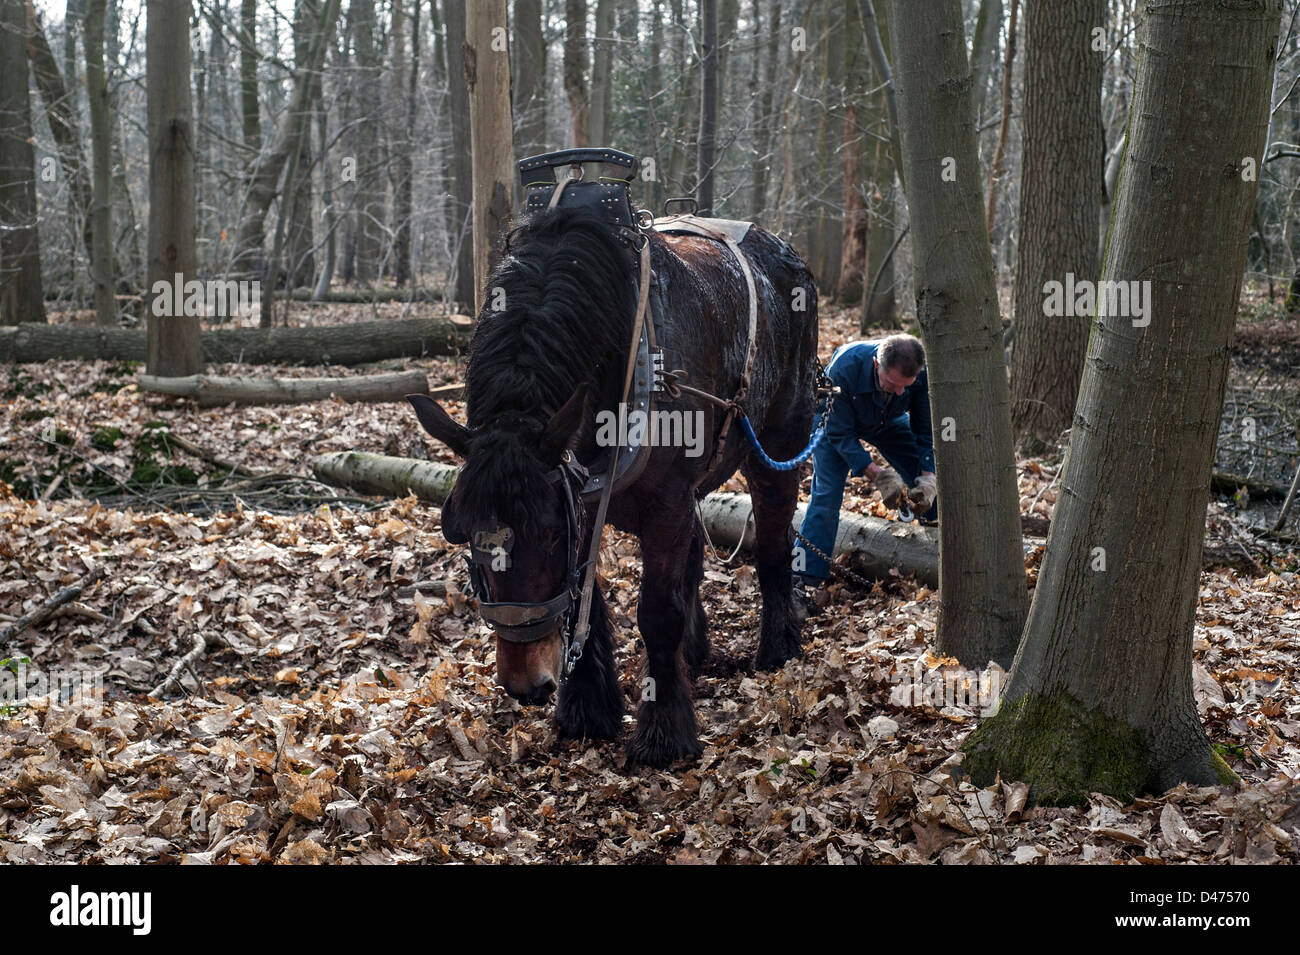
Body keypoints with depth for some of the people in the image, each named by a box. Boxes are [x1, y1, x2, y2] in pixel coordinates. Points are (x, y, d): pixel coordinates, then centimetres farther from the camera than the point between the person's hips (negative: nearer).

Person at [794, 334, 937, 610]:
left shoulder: (922, 374, -32)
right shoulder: (843, 369, -43)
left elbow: (925, 431, -18)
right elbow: (840, 434, -34)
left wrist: (928, 478, -31)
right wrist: (878, 475, -42)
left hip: (887, 421, 4)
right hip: (836, 423, -4)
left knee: (930, 481, -6)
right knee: (826, 495, -18)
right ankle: (800, 581, -19)